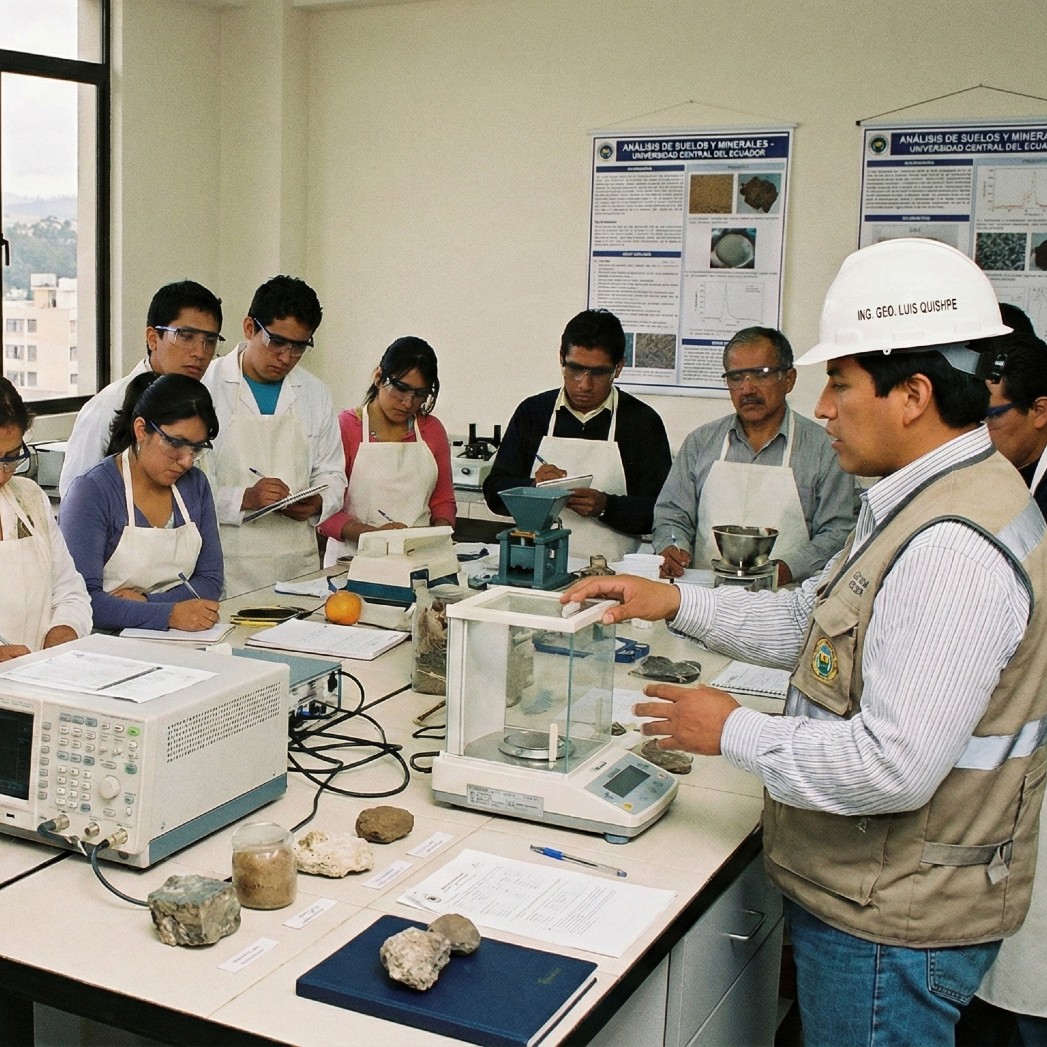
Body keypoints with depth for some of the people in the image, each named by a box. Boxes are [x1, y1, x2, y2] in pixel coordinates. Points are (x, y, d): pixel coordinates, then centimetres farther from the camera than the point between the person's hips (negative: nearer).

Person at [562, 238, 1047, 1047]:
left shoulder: (952, 549, -29)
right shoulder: (922, 504, 6)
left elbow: (892, 767, -31)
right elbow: (812, 623, 15)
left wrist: (732, 732, -17)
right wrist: (672, 602, 5)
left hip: (892, 926, -10)